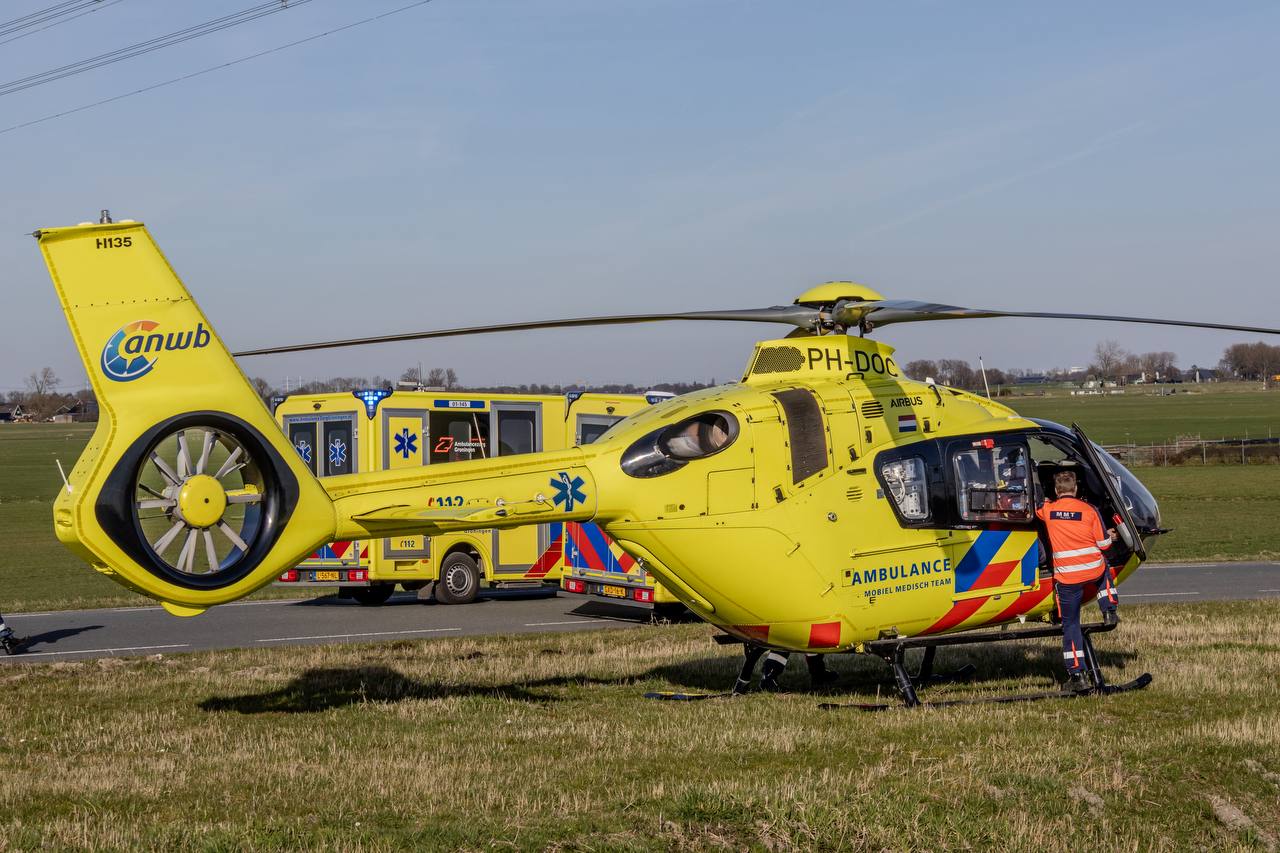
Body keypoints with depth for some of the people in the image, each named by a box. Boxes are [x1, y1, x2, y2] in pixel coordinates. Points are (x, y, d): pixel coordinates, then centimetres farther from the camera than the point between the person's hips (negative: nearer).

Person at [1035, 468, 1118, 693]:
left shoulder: (1048, 510, -1)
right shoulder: (1089, 510, -4)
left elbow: (1034, 508, 23)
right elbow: (1103, 543, 1)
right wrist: (1110, 537, 24)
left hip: (1067, 577, -1)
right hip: (1094, 571, 1)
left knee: (1070, 625, 4)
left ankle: (1077, 675, -1)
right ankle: (1109, 611, 31)